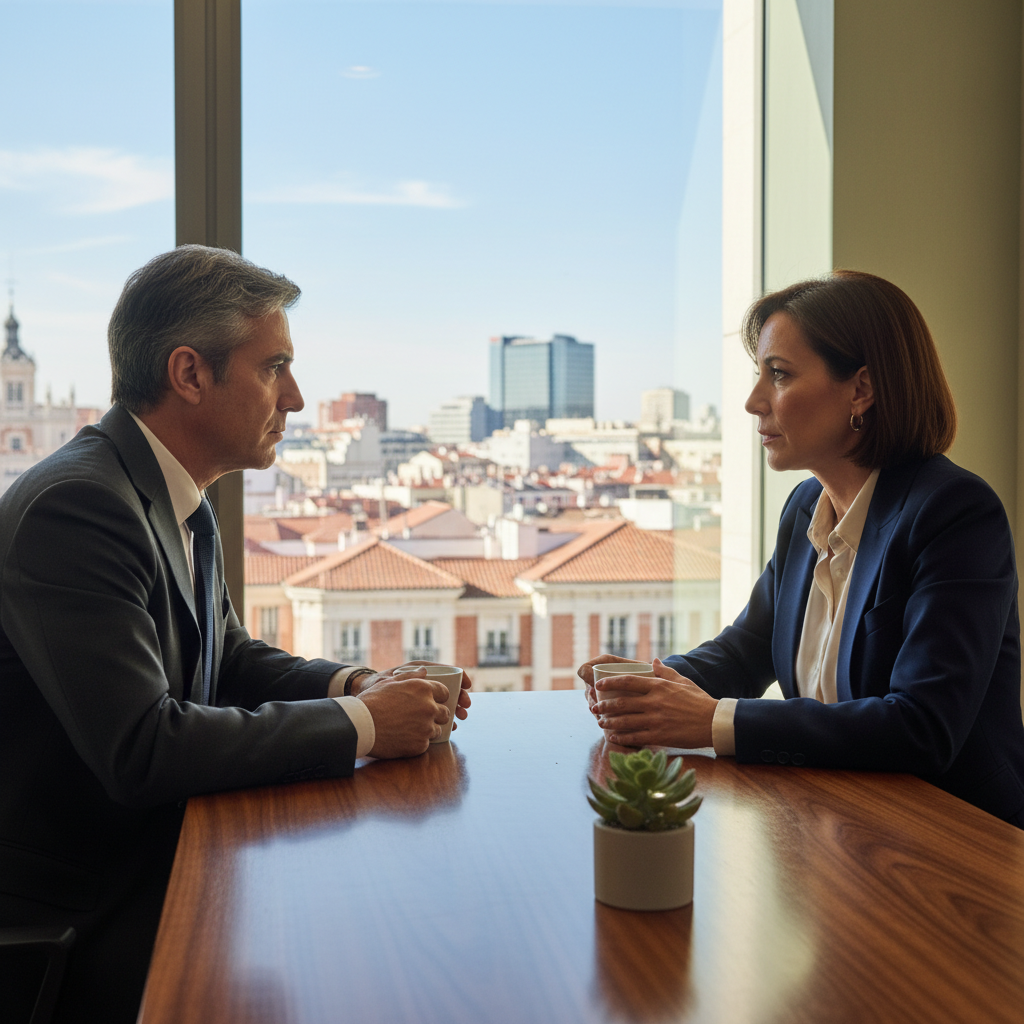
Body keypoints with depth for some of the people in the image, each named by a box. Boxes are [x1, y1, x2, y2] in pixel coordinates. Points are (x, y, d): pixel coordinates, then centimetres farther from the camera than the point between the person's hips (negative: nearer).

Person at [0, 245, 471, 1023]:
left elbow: (232, 660, 16)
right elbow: (140, 748, -29)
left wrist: (357, 684, -3)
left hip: (156, 860, 8)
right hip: (73, 920, -8)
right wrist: (358, 724, -21)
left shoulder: (180, 501, 6)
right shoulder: (73, 507, -24)